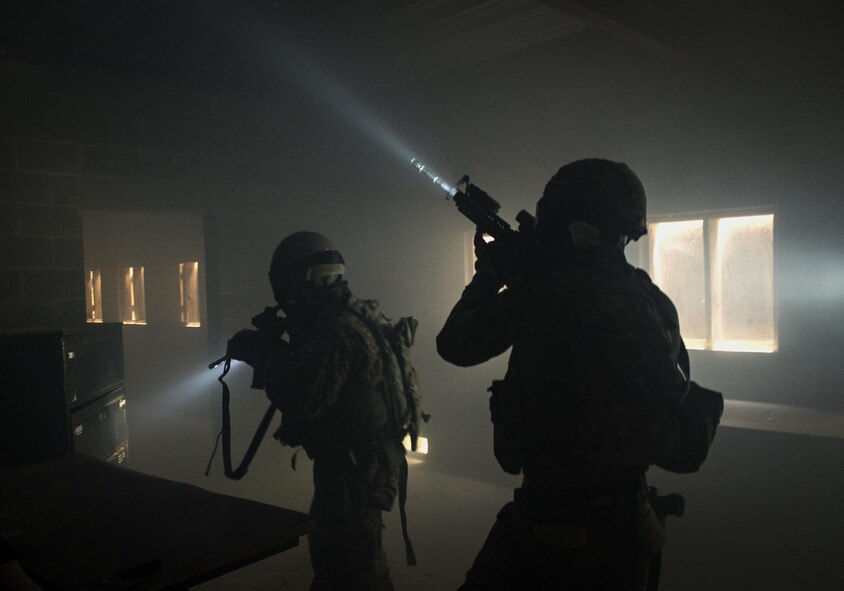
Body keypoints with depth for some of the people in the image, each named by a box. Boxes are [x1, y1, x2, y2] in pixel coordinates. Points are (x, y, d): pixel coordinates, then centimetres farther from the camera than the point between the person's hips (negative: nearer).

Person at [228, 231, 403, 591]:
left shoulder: (337, 331, -25)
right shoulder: (347, 318, 9)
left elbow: (303, 399, -33)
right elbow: (312, 380, 17)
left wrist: (264, 353, -19)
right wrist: (273, 352, 5)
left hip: (354, 468, -10)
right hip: (358, 461, 10)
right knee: (331, 552, 25)